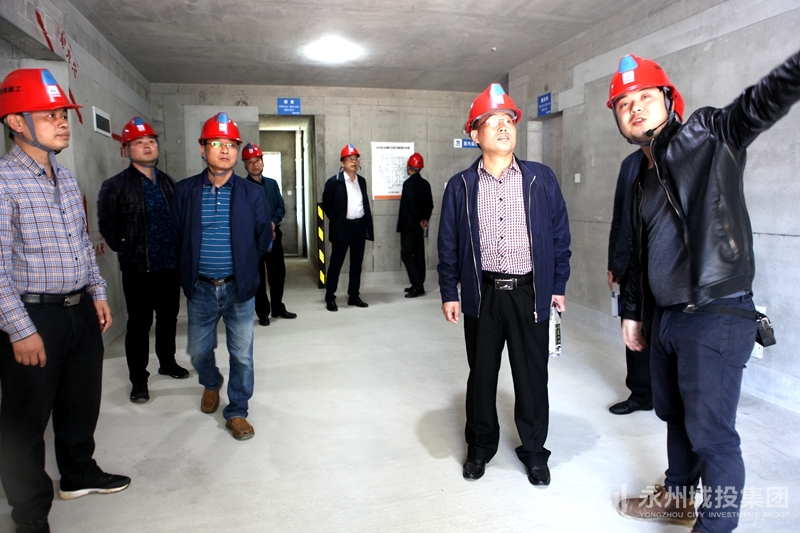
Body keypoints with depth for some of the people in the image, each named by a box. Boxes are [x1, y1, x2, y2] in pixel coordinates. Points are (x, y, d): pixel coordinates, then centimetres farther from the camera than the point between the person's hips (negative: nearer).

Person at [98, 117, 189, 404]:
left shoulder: (168, 183, 11)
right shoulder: (115, 185, -4)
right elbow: (107, 224, -6)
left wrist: (178, 250, 6)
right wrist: (126, 250, -7)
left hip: (170, 265, 5)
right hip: (138, 268, -4)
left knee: (168, 317, 16)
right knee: (139, 323, 3)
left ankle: (167, 362, 35)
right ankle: (138, 378, 15)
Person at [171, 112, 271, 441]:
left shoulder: (251, 193, -2)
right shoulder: (185, 191, -1)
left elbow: (264, 238, 6)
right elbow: (177, 236, 5)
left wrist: (244, 266, 6)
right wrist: (188, 273, 6)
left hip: (239, 289, -1)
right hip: (200, 289, 1)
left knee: (242, 355, 4)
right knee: (198, 352, 14)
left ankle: (237, 412, 22)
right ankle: (211, 384, 47)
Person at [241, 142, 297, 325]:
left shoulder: (272, 183, 12)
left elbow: (281, 207, 8)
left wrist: (273, 222, -10)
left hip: (274, 233, 5)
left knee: (278, 273, 10)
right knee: (258, 276, 3)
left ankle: (278, 307, 26)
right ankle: (263, 313, 13)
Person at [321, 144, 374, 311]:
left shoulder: (362, 181, 10)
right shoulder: (334, 181, -6)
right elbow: (326, 205, 0)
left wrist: (368, 226, 9)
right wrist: (336, 221, 5)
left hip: (360, 226, 5)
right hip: (343, 227, -5)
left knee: (357, 262, 10)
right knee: (336, 263, 0)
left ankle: (354, 296, 20)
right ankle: (330, 298, 7)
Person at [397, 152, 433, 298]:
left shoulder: (408, 183, -15)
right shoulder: (425, 183, 8)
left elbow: (412, 205, -22)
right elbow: (429, 204, 8)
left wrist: (419, 221, -11)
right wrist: (425, 219, 2)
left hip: (409, 226, -8)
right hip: (419, 226, 8)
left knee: (406, 254, -4)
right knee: (419, 254, 10)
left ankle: (417, 285, -11)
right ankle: (419, 284, 15)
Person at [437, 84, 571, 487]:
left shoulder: (541, 179, 3)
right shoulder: (460, 186, 3)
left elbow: (559, 236, 5)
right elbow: (448, 244, 4)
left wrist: (558, 286, 4)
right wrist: (449, 293, 1)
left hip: (530, 292, 0)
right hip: (481, 294, 0)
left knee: (532, 376, 9)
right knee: (481, 374, 12)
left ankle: (534, 451, 29)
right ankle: (480, 448, 31)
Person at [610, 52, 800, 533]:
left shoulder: (710, 135, -4)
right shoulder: (644, 178, 16)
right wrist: (634, 311, 22)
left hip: (715, 318, -7)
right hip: (663, 318, 8)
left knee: (711, 433, 0)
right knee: (675, 416, 21)